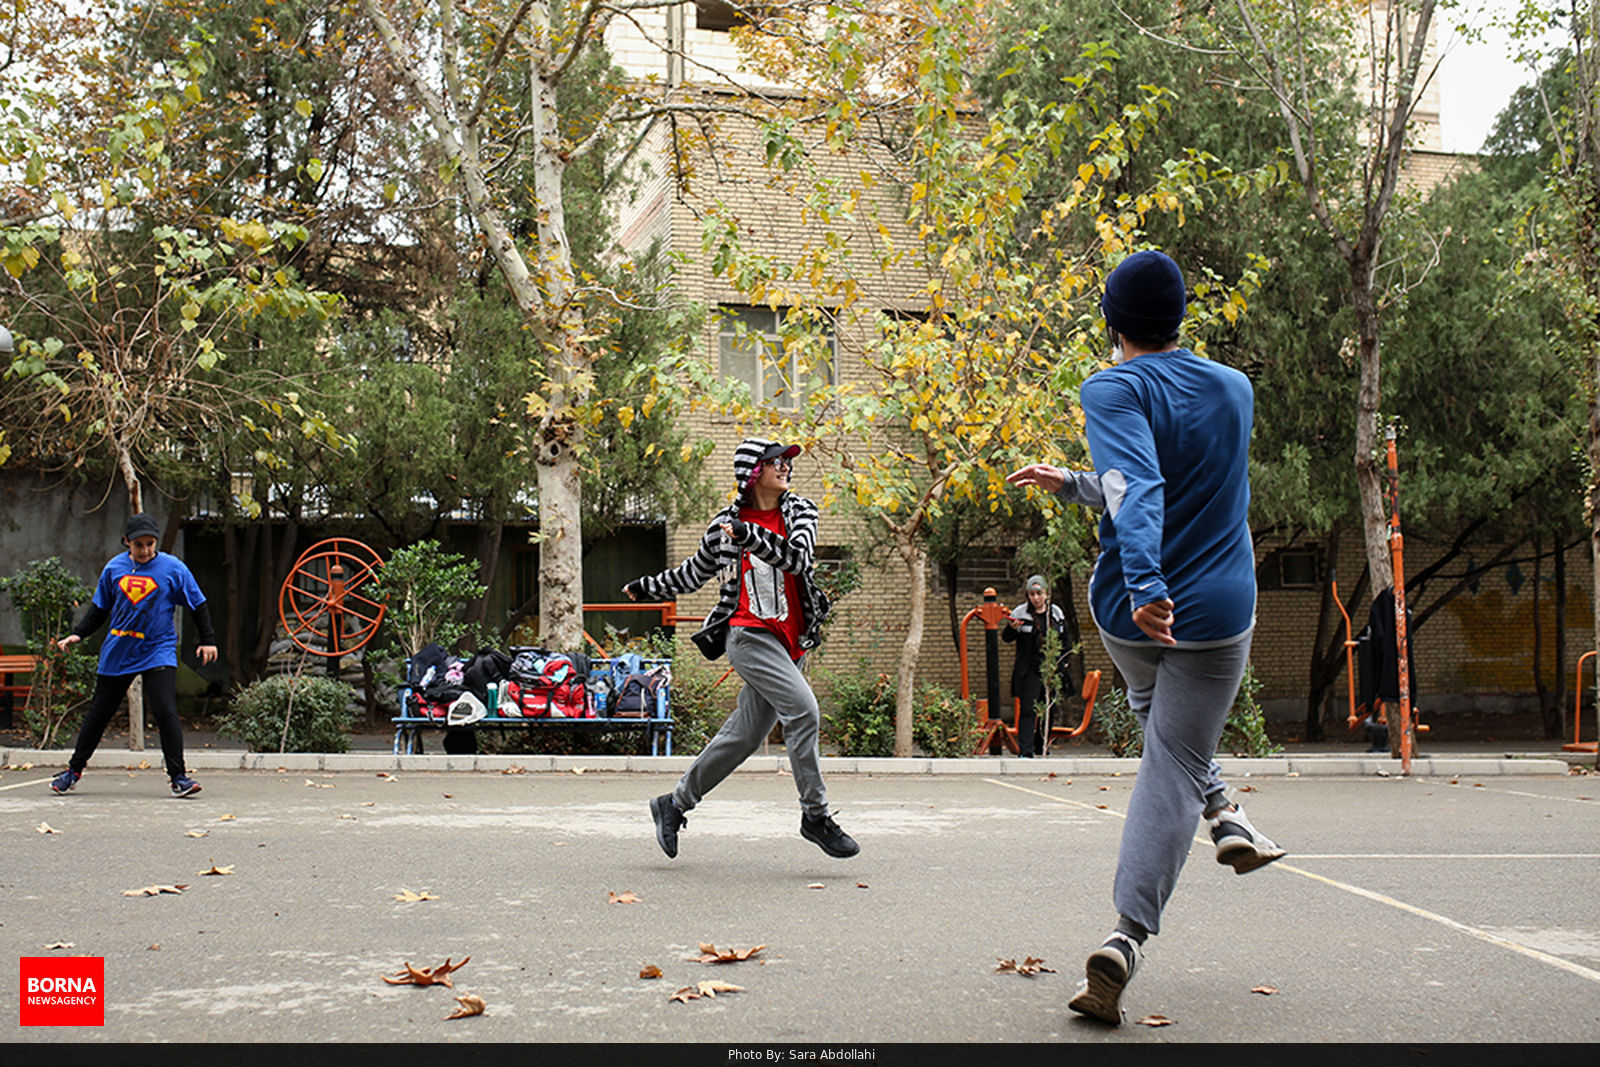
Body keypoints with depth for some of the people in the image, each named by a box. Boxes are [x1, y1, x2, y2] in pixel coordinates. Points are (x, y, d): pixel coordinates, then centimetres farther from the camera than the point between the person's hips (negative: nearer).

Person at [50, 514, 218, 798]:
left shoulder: (172, 568, -5)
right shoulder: (114, 568, 3)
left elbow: (198, 605, 1)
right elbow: (99, 608, 15)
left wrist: (207, 641, -4)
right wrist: (77, 634, 5)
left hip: (158, 651, -3)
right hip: (117, 654, 3)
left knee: (165, 711, -15)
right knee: (98, 713, 10)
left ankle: (178, 777, -7)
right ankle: (74, 770, 27)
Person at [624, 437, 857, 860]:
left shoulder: (799, 512, 8)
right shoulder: (727, 523, 3)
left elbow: (799, 559, -11)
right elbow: (693, 573, 20)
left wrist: (753, 535, -21)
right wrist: (646, 586, 24)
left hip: (787, 642, 4)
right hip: (749, 635, -4)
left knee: (745, 734, 7)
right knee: (803, 708, -21)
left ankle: (673, 805, 22)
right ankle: (815, 814, -11)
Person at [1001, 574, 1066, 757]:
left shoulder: (1056, 612, 7)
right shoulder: (1020, 613, -4)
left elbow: (1064, 639, 18)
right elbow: (1006, 638, 0)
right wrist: (1011, 628, -21)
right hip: (1029, 670, -4)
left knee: (1048, 711, 10)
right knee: (1027, 709, -12)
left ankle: (1042, 748, 24)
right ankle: (1025, 750, -16)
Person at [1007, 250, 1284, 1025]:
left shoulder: (1113, 390, -8)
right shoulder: (1235, 390, 9)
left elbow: (1138, 489, -27)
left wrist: (1144, 584, -39)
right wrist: (1070, 484, 25)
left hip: (1129, 609, -1)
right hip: (1218, 613, 1)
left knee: (1157, 710, 33)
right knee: (1171, 770, 1)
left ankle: (1225, 816, 25)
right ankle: (1126, 939, -10)